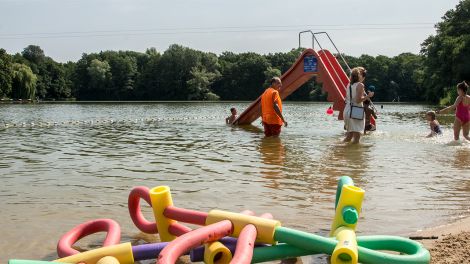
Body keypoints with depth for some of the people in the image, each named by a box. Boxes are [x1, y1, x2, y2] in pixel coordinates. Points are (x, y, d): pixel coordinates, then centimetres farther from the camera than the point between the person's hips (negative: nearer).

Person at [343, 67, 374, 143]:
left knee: (349, 136, 18)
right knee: (356, 136, -4)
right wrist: (368, 96, -6)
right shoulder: (360, 85, -11)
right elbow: (358, 100, -18)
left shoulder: (349, 85, 12)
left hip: (347, 110, 8)